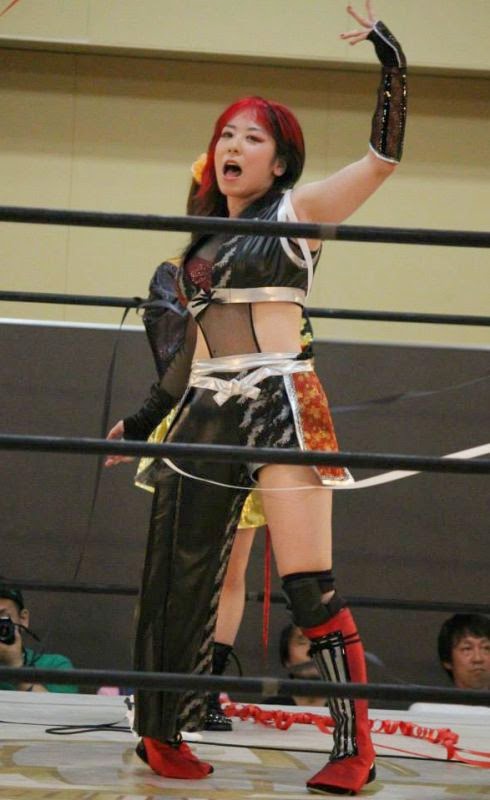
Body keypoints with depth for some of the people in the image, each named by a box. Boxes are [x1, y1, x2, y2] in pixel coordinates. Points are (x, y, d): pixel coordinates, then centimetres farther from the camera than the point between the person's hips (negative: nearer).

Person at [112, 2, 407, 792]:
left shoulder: (298, 209, 4)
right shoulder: (204, 239, 19)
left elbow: (383, 156, -7)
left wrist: (392, 64, -13)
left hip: (280, 405, -6)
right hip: (204, 414, 6)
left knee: (310, 587, -12)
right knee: (180, 582, 9)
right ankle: (163, 729, 22)